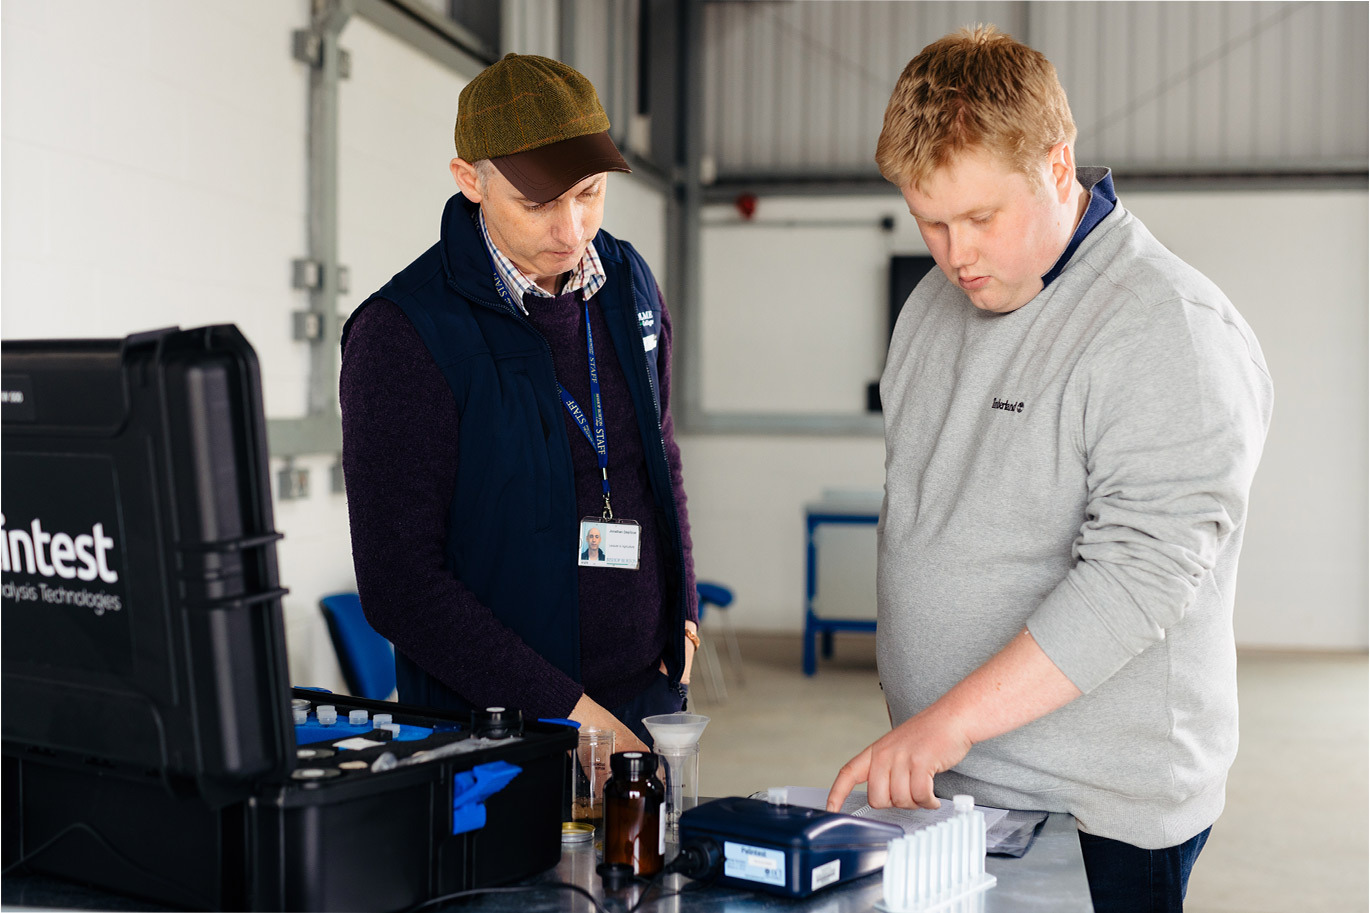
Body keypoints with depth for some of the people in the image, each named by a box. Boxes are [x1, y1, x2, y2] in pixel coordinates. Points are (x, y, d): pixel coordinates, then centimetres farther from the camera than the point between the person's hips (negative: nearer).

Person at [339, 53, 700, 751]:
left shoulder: (627, 283, 3)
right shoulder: (400, 333, -16)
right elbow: (399, 584, -17)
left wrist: (682, 615, 7)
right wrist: (568, 710, -20)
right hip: (498, 733, -5)